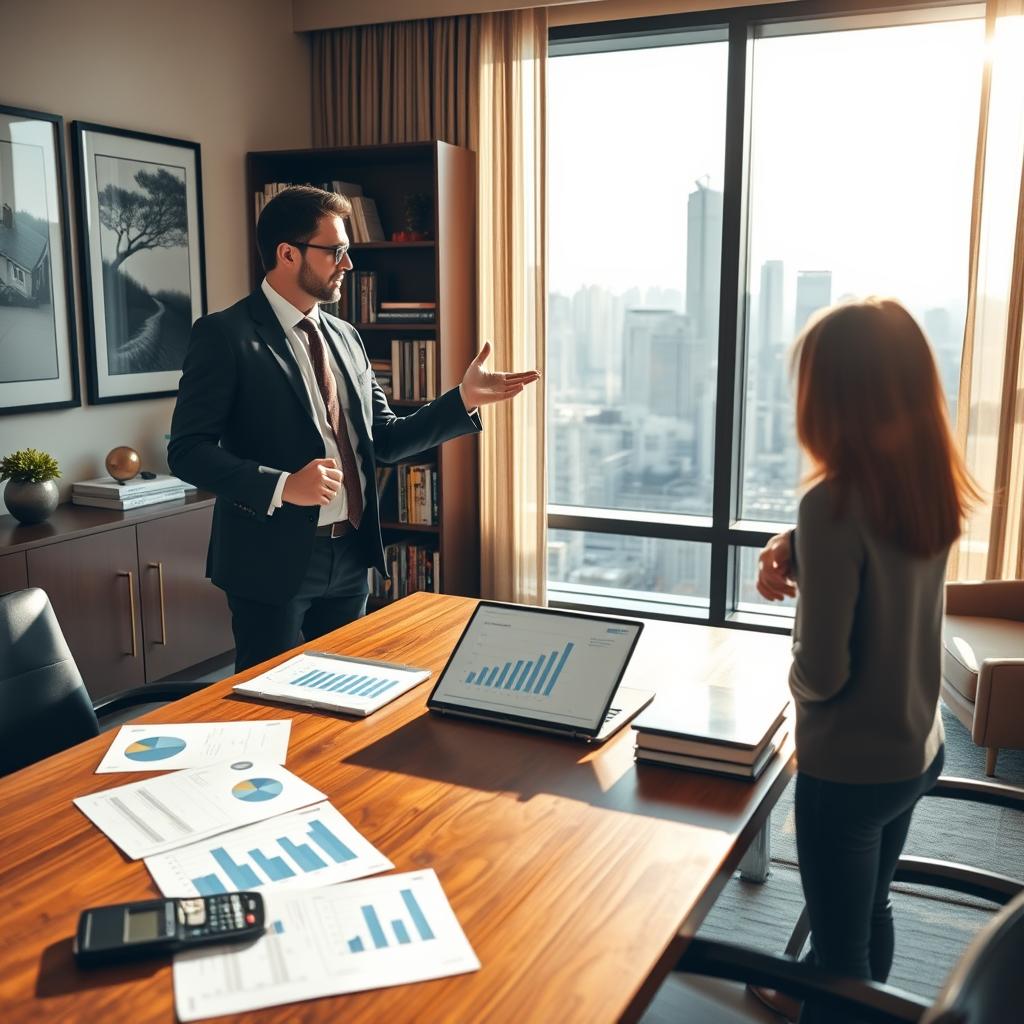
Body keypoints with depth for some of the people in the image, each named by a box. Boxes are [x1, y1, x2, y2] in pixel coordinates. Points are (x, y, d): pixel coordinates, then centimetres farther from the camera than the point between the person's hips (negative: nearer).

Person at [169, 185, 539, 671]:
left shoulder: (345, 337, 11)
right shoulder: (224, 335, -9)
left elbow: (385, 439, 11)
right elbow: (187, 450, -13)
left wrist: (464, 399, 1)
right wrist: (281, 486, -25)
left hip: (350, 557, 6)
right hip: (273, 560, -6)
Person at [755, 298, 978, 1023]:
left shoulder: (835, 500, -26)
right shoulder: (933, 486, -4)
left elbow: (823, 672, -24)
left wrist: (798, 679, -2)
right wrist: (791, 554, -6)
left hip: (850, 765, -8)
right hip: (917, 750, 8)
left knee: (841, 951, 12)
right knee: (871, 911, 28)